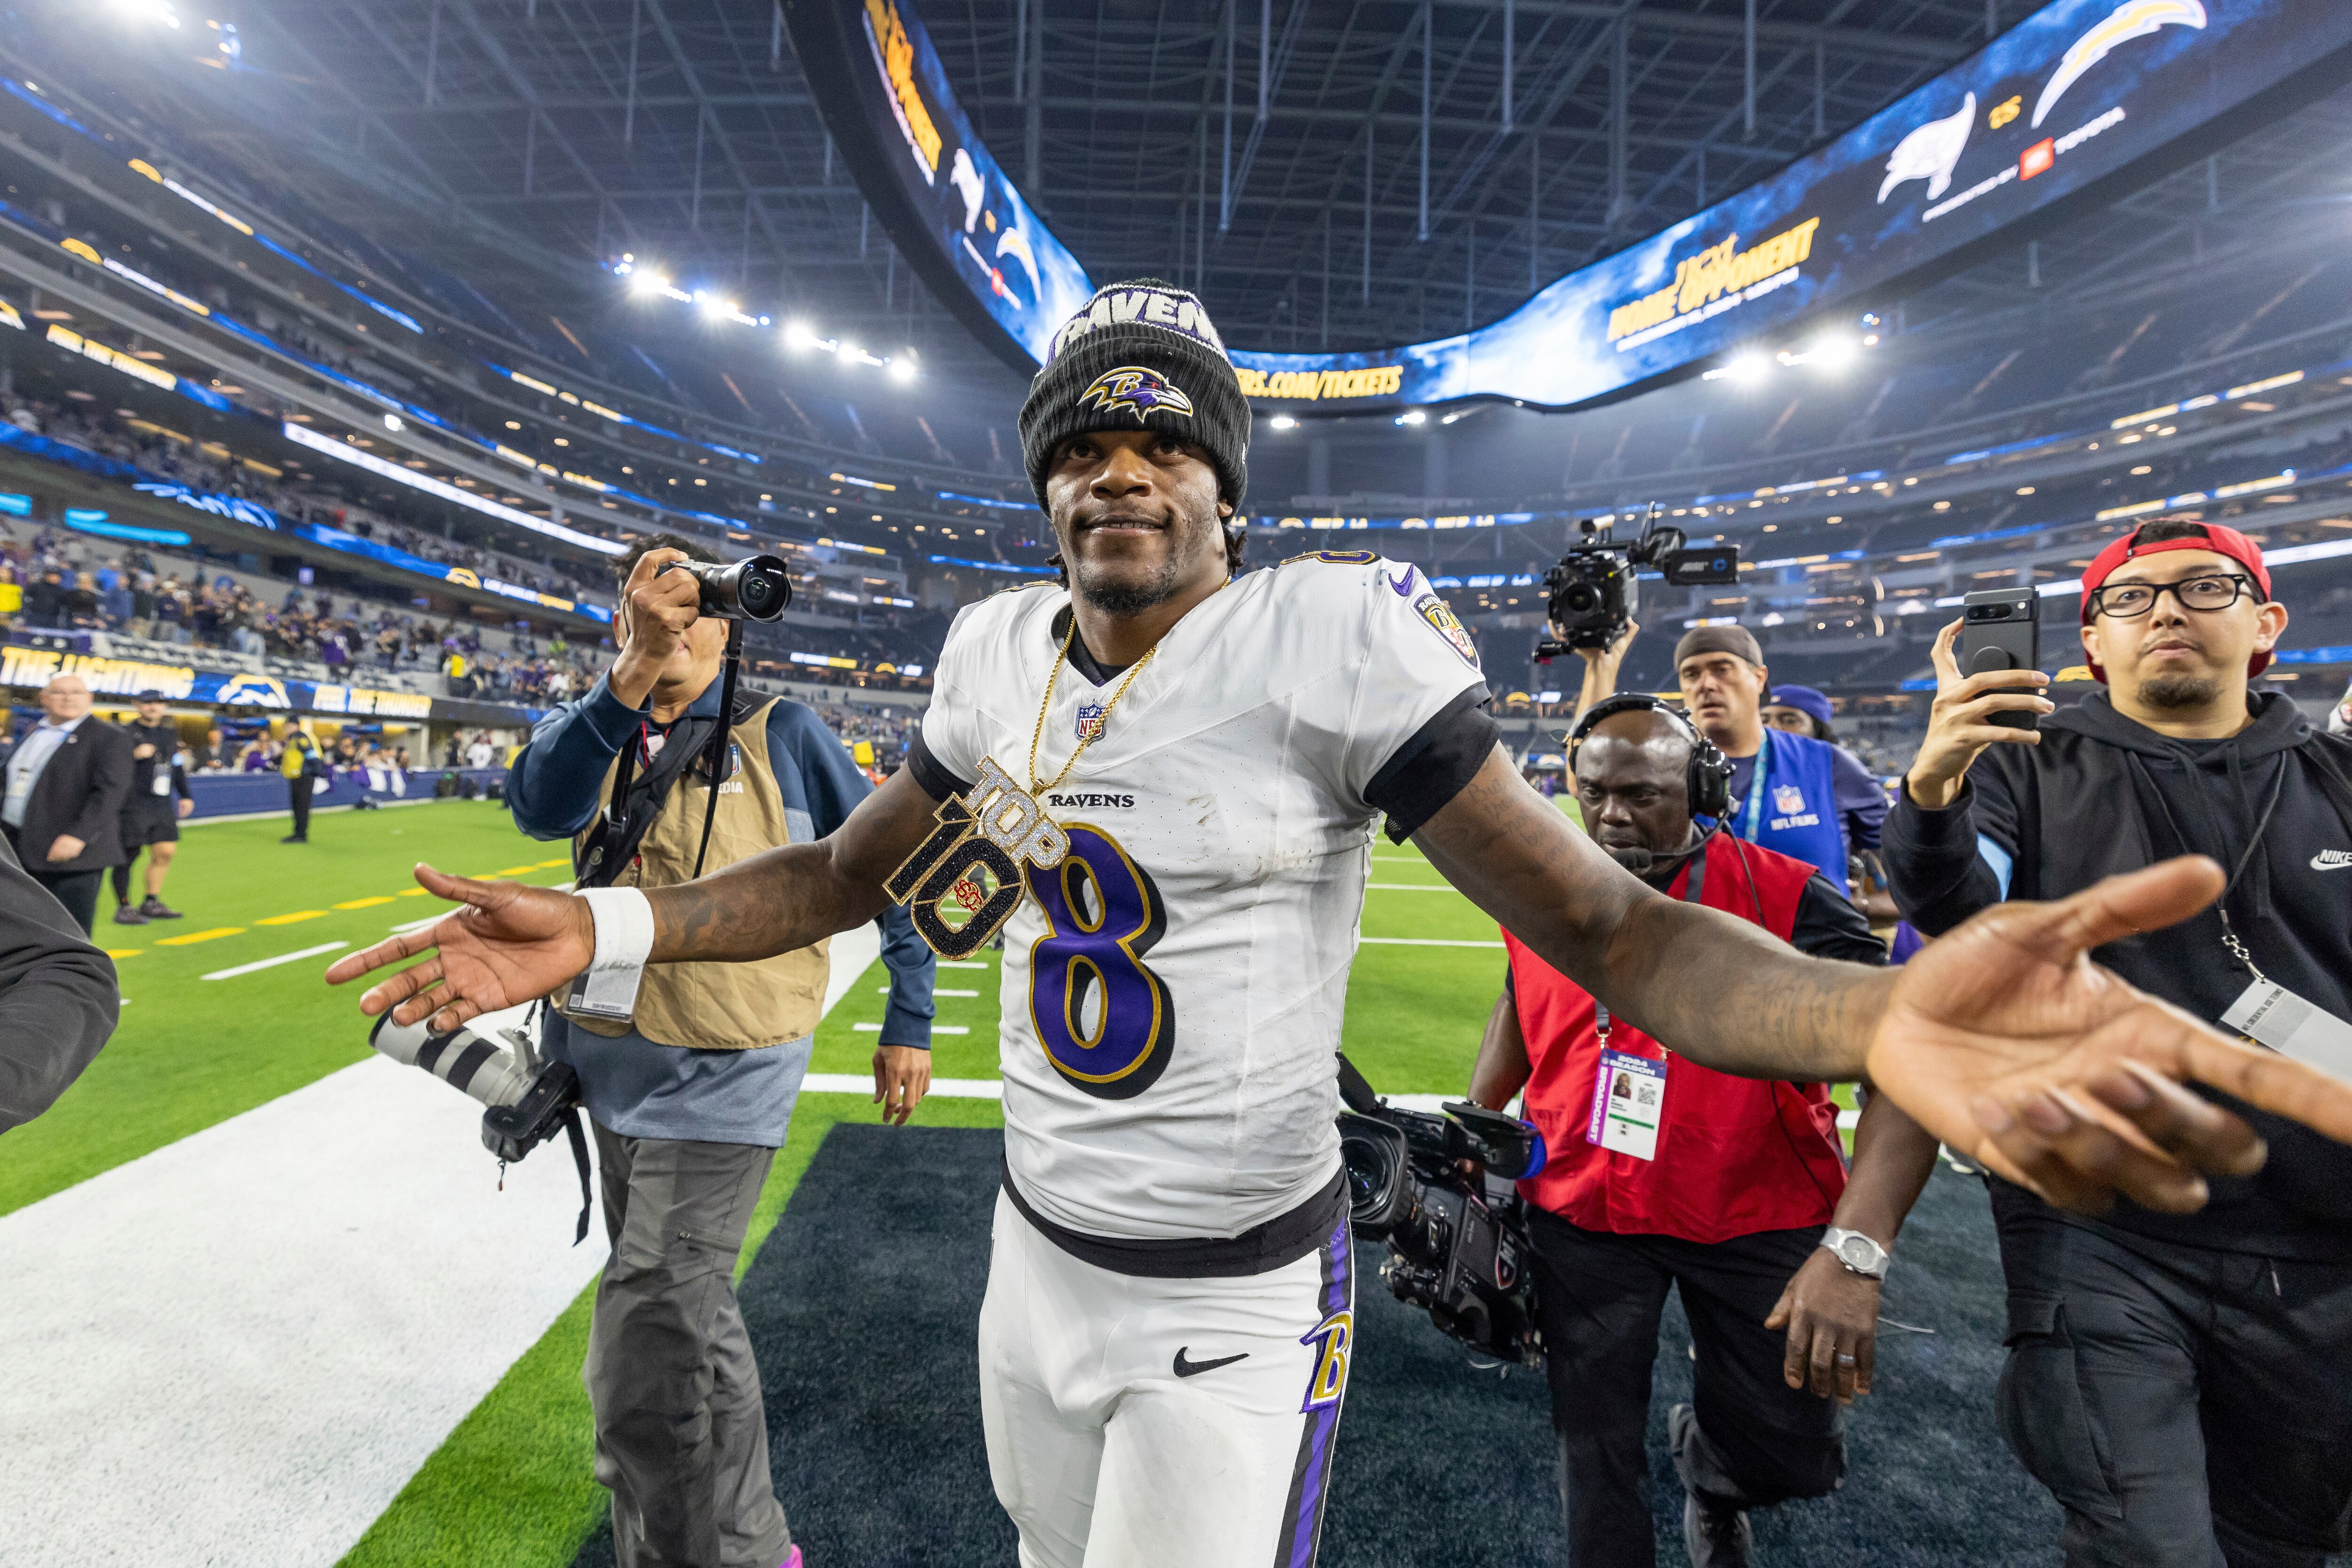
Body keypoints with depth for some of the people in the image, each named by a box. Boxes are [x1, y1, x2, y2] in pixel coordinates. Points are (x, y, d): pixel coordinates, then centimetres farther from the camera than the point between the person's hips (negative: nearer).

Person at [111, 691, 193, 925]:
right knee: (128, 853, -2)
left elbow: (177, 766, 24)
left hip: (163, 805, 6)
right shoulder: (127, 734, -4)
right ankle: (123, 908, 6)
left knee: (166, 851, 4)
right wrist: (134, 754, -27)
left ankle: (151, 903, 16)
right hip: (135, 805, -6)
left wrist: (186, 795, 23)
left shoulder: (170, 734, 15)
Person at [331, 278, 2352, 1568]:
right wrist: (612, 931, -4)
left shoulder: (1330, 640, -20)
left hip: (1238, 1295, -6)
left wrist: (1874, 1012, -43)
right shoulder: (1001, 654, -1)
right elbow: (854, 873, 8)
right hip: (1039, 1243, 6)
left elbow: (1607, 923, -24)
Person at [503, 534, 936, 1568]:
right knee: (693, 1329, 22)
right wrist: (638, 667, -31)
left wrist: (908, 1024, -1)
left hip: (723, 1081, -6)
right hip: (613, 1067, 6)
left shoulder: (781, 733, -7)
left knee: (644, 1366, -7)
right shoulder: (598, 731, 5)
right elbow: (540, 807, -18)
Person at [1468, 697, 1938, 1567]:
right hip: (1583, 1213, 2)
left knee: (1789, 1454, 14)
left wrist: (1855, 1250, -35)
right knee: (1596, 1460, 9)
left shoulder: (1785, 900, -18)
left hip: (1756, 1219, -1)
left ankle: (1707, 1471, 50)